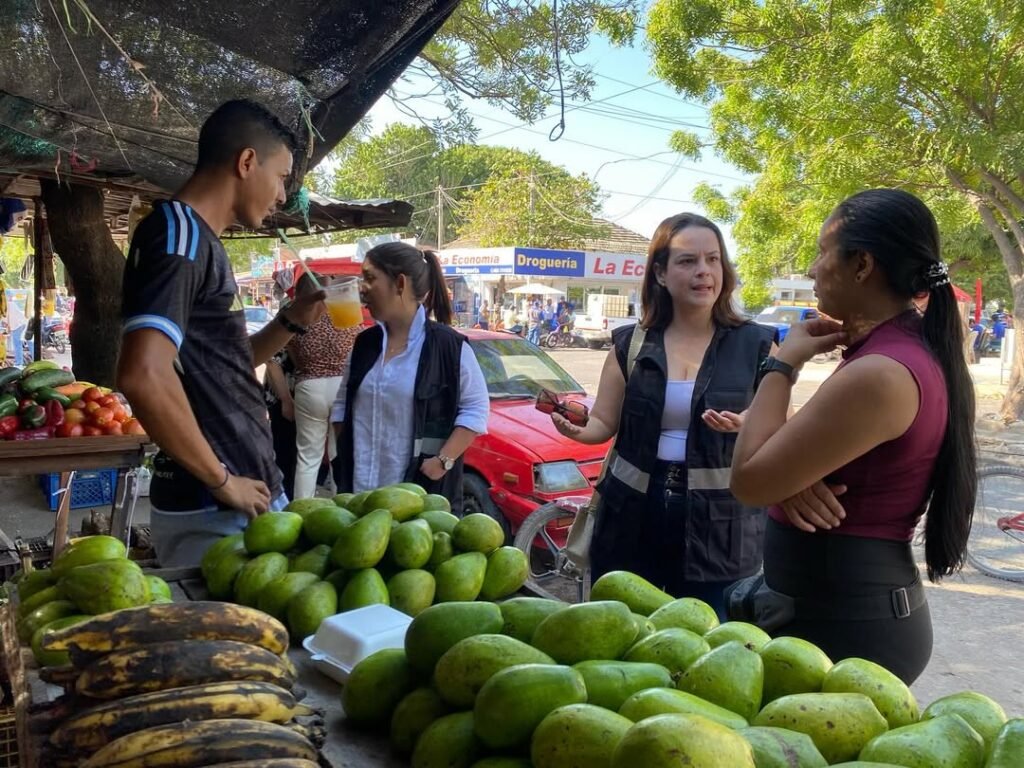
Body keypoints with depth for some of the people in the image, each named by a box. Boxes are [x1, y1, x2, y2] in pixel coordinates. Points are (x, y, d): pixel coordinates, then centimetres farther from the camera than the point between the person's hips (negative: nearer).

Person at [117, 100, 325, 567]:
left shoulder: (200, 240, 13)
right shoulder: (179, 233, -16)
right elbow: (143, 375, -30)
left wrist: (292, 321, 9)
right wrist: (222, 481, -20)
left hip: (242, 500, 9)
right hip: (215, 512, -9)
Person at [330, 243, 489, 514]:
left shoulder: (449, 346, -9)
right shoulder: (364, 343, 9)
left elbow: (475, 408, -8)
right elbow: (343, 404, 16)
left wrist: (443, 461, -15)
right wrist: (341, 455, 6)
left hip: (422, 492, -5)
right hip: (359, 489, 6)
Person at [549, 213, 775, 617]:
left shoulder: (755, 345, -1)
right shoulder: (630, 343, 5)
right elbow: (604, 423, 5)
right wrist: (577, 429, -17)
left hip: (717, 524, -2)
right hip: (631, 516, 2)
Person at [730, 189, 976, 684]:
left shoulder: (879, 374, -25)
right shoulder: (918, 352, 6)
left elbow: (748, 480, -20)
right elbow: (815, 452, 12)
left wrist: (784, 363, -12)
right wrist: (794, 479, -11)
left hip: (842, 624, -9)